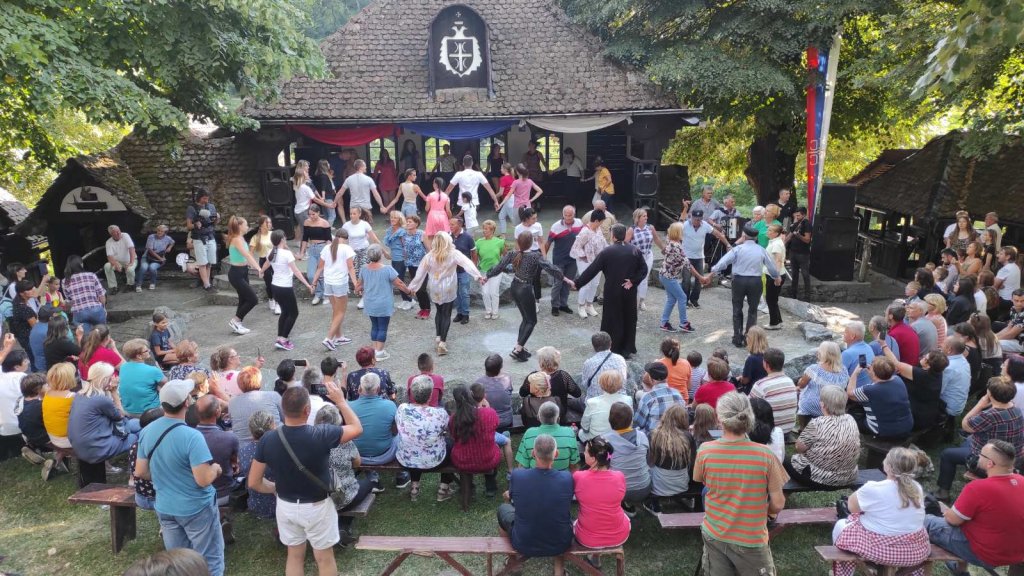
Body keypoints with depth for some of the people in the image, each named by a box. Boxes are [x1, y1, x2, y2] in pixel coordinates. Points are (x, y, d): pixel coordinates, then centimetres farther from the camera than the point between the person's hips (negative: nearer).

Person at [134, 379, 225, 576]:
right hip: (196, 509, -6)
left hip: (165, 508, 7)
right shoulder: (192, 436, -27)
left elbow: (140, 472, 5)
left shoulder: (146, 432, -5)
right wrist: (216, 469, -6)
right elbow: (204, 480, -26)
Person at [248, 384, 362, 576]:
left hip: (286, 506, 4)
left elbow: (253, 483, -8)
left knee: (295, 556, 23)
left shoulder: (267, 440, -16)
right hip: (317, 507, -3)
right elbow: (357, 428, -9)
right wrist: (341, 401, 0)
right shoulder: (321, 435, -26)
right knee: (325, 559, 16)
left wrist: (277, 488, 11)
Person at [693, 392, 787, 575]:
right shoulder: (765, 455, -21)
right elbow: (778, 504, -12)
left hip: (714, 535, 2)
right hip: (751, 539, -2)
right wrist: (763, 511, 7)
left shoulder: (705, 450, -16)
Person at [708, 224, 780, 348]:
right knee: (752, 310, 14)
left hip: (739, 281, -1)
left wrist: (710, 275, -4)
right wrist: (777, 277, 33)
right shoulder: (761, 250, 3)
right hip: (755, 282, 2)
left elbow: (723, 262, -10)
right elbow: (771, 266, 14)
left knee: (737, 310, 12)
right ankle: (749, 339, 13)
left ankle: (738, 339, 15)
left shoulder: (738, 249, -5)